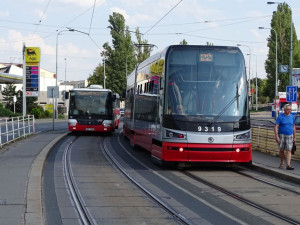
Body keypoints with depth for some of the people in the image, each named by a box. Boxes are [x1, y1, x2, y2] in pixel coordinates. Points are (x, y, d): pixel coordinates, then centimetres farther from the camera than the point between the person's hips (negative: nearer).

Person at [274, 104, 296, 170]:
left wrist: (294, 137, 14)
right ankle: (282, 163, 25)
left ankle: (288, 165, -13)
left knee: (289, 150, -7)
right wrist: (276, 136, -17)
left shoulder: (292, 117, 7)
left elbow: (293, 127, 15)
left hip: (289, 136, 2)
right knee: (281, 150, 7)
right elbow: (276, 127, -9)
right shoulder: (280, 117, -5)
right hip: (281, 135, -2)